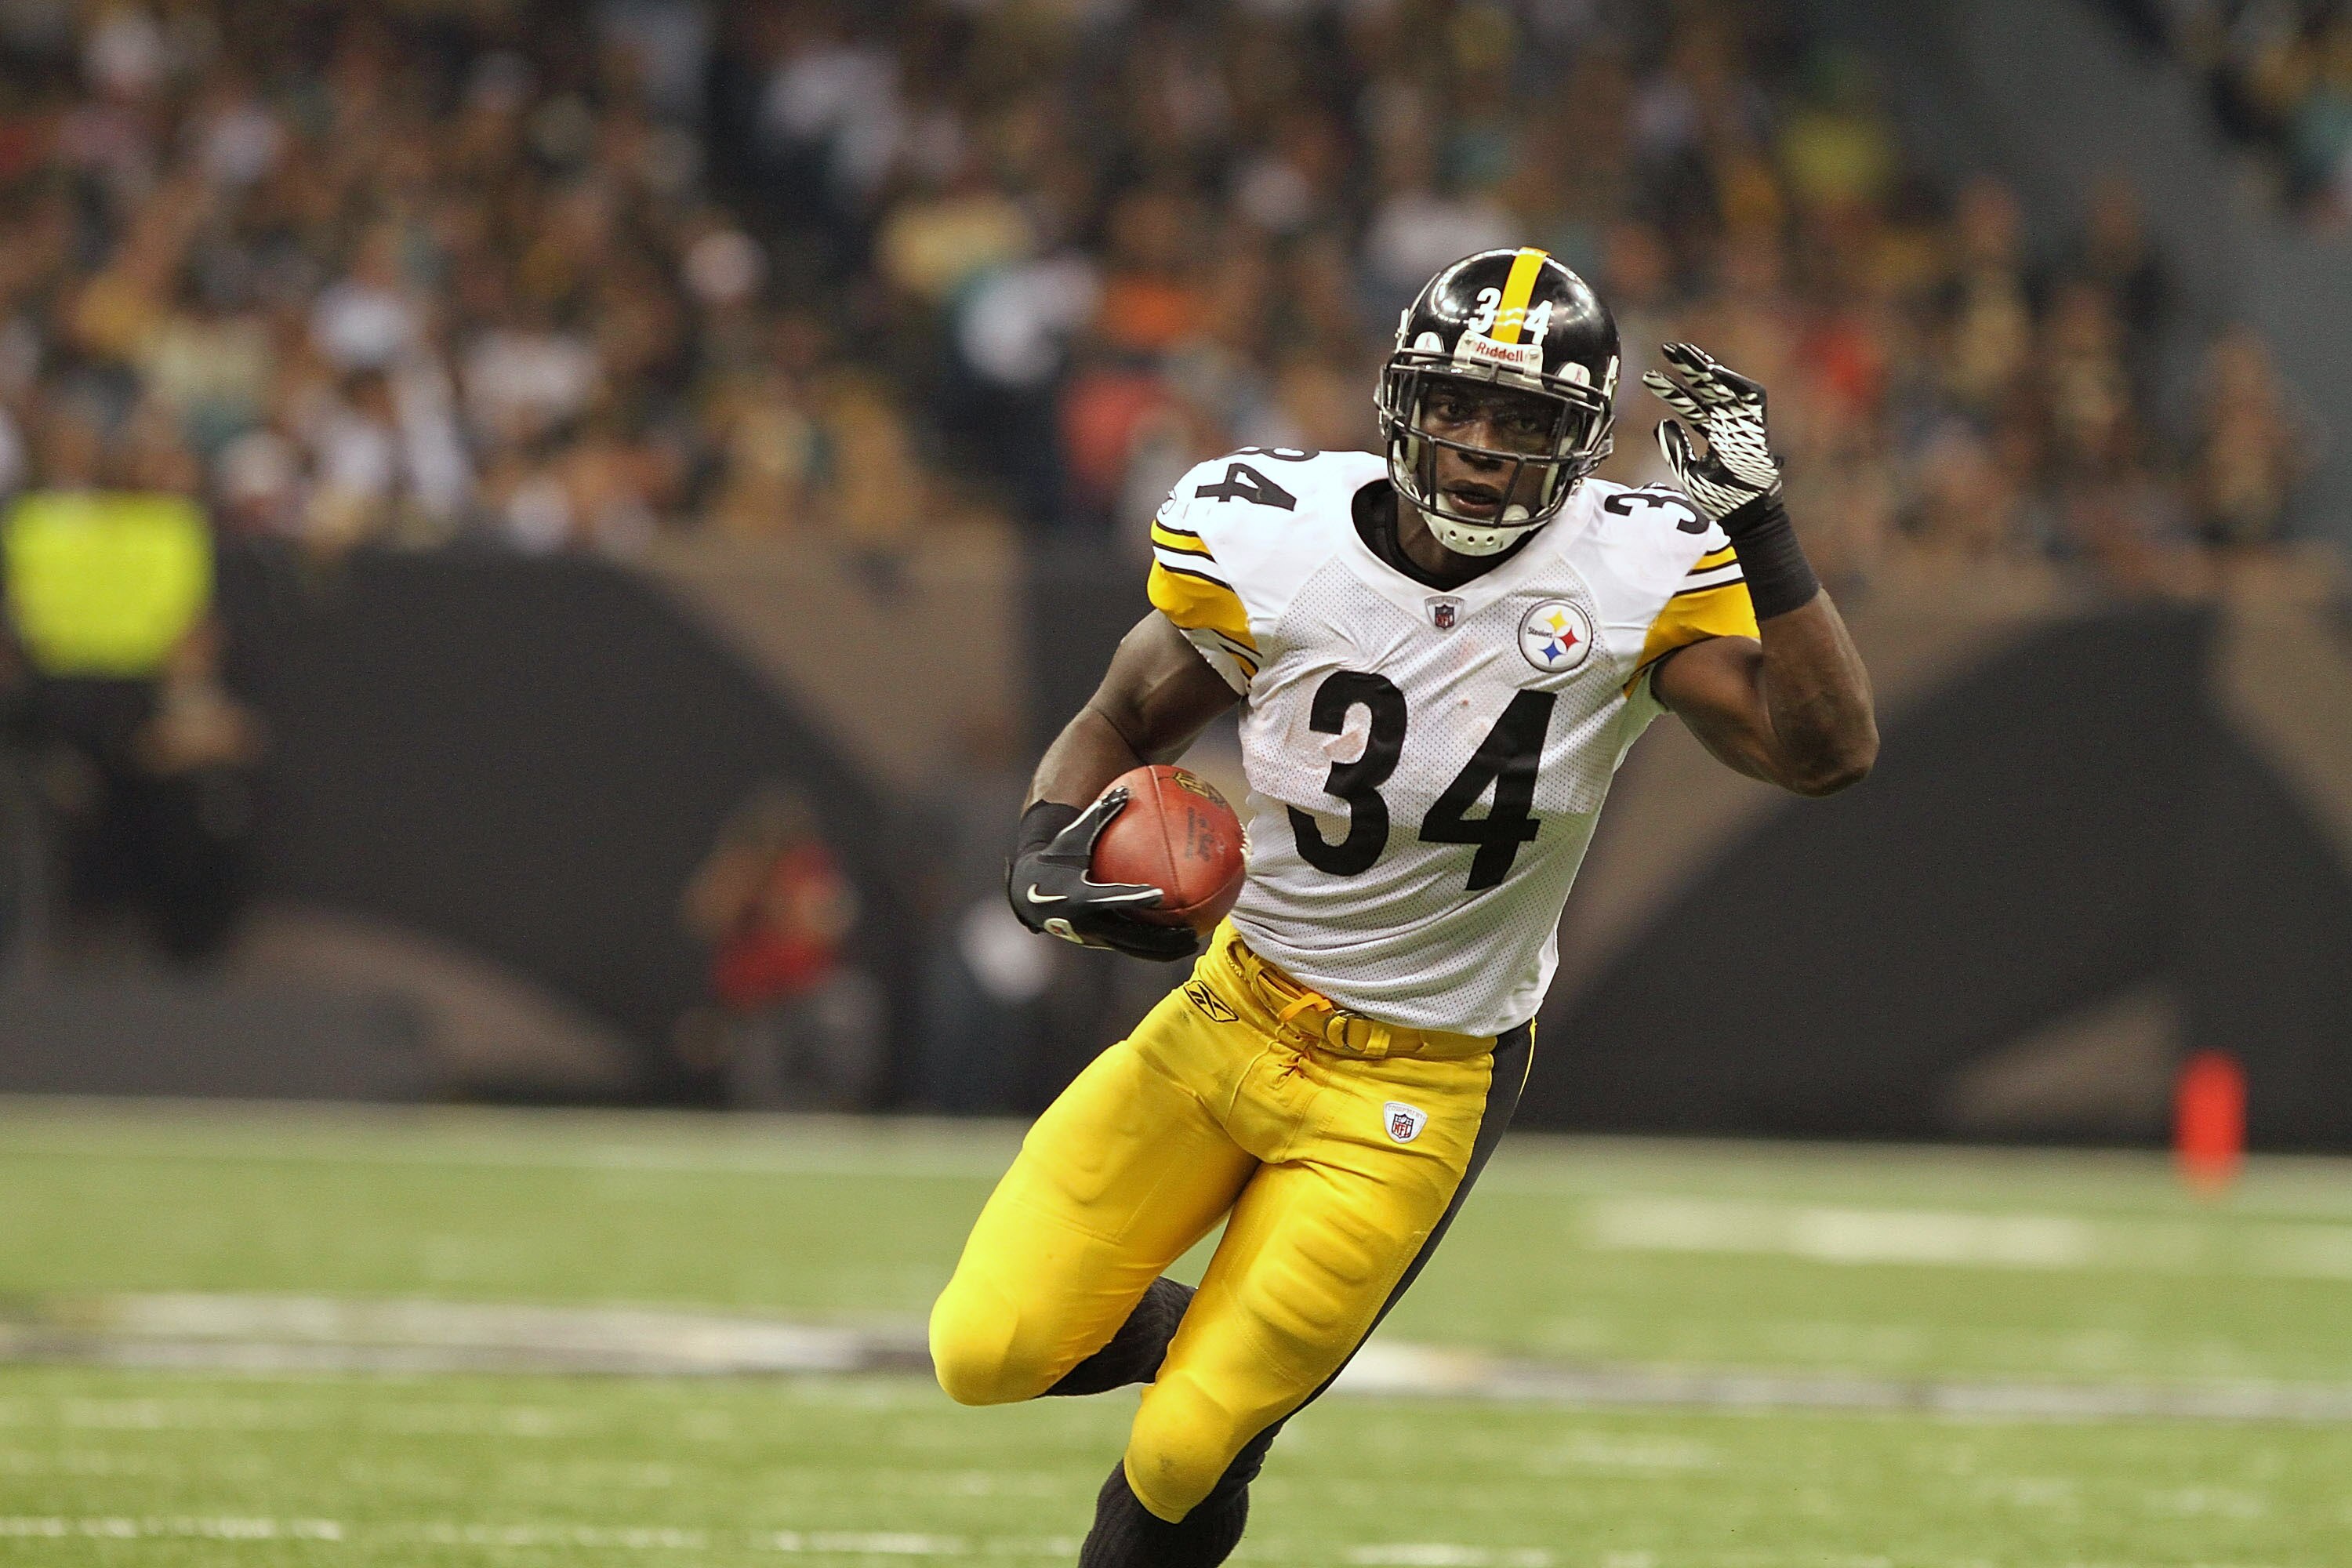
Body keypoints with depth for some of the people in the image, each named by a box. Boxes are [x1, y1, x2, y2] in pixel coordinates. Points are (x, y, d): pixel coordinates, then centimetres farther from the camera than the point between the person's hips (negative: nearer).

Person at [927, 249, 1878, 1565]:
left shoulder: (1628, 582, -16)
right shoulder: (1269, 544, -11)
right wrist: (1053, 849, -16)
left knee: (1186, 1457, -4)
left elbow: (1829, 753, -24)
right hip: (1233, 1014, 3)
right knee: (988, 1355, -4)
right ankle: (1169, 1329, 28)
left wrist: (1757, 520, -30)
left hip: (1417, 1089, -2)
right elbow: (1120, 728, 5)